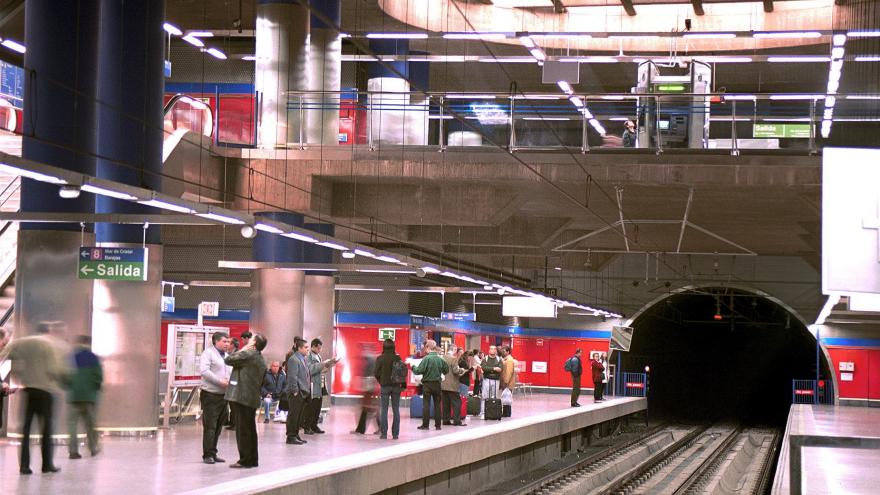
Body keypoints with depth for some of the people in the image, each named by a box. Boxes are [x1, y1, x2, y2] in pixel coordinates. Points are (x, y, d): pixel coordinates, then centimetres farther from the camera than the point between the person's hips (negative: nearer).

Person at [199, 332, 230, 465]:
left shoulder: (227, 356, 19)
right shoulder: (208, 353, -6)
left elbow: (231, 372, 23)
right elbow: (204, 371, -18)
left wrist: (230, 381, -1)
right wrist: (220, 382, -20)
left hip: (224, 394, 8)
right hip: (210, 395, -8)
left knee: (218, 426, 10)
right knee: (210, 426, -8)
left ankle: (213, 453, 16)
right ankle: (208, 454, -6)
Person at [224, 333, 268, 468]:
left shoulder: (247, 354, -13)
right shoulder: (262, 360, 16)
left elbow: (228, 360, -10)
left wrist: (241, 350, 1)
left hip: (241, 398, -9)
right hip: (253, 399, 9)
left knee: (242, 430, -5)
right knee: (250, 429, 14)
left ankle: (245, 460, -4)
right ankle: (253, 459, 18)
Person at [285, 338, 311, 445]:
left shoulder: (302, 359, 17)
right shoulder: (294, 359, -13)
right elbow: (292, 377, -18)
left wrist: (307, 390, 18)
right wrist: (295, 391, -20)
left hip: (303, 392, 10)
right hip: (296, 393, -10)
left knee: (299, 415, 13)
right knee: (293, 414, -5)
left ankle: (296, 435, 20)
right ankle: (291, 436, -1)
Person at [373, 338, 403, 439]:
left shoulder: (380, 358, -7)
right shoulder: (398, 358, -2)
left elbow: (376, 373, -8)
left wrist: (380, 381, 10)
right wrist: (403, 384, 6)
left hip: (385, 386, -2)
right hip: (396, 386, 2)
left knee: (384, 410, 3)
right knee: (396, 410, 7)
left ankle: (384, 433, -1)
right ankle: (395, 434, 6)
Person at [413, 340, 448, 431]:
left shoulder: (426, 358, -15)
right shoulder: (440, 359, -2)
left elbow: (419, 371, -17)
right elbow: (446, 370, 8)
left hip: (427, 384, -4)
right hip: (437, 384, 4)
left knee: (426, 404, 1)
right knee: (437, 404, 9)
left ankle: (425, 424, 1)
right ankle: (438, 425, 12)